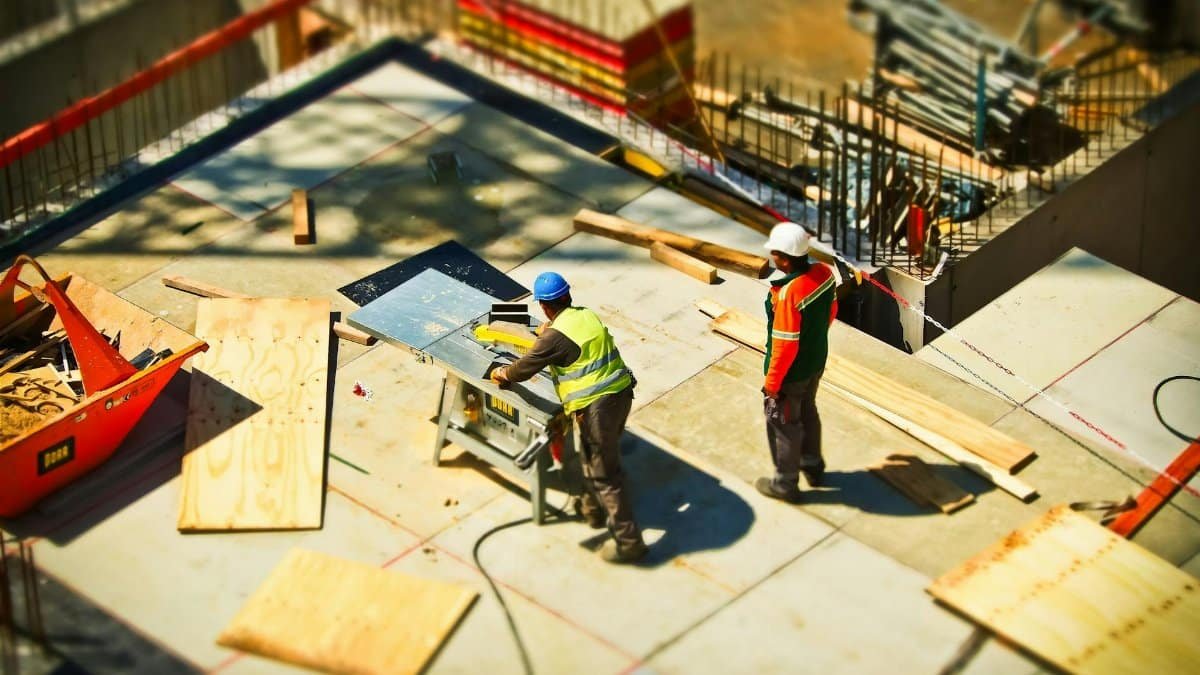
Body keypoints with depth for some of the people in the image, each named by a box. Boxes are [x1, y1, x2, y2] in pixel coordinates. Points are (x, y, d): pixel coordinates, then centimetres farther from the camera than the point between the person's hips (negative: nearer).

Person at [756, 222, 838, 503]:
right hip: (816, 362, 8)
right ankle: (812, 466, 49)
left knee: (784, 425, 14)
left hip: (791, 372, -8)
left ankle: (785, 484, 31)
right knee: (807, 412, 29)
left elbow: (785, 345, -28)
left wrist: (772, 382, -16)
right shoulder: (824, 273, -12)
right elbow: (831, 311, 6)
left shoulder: (788, 293, -35)